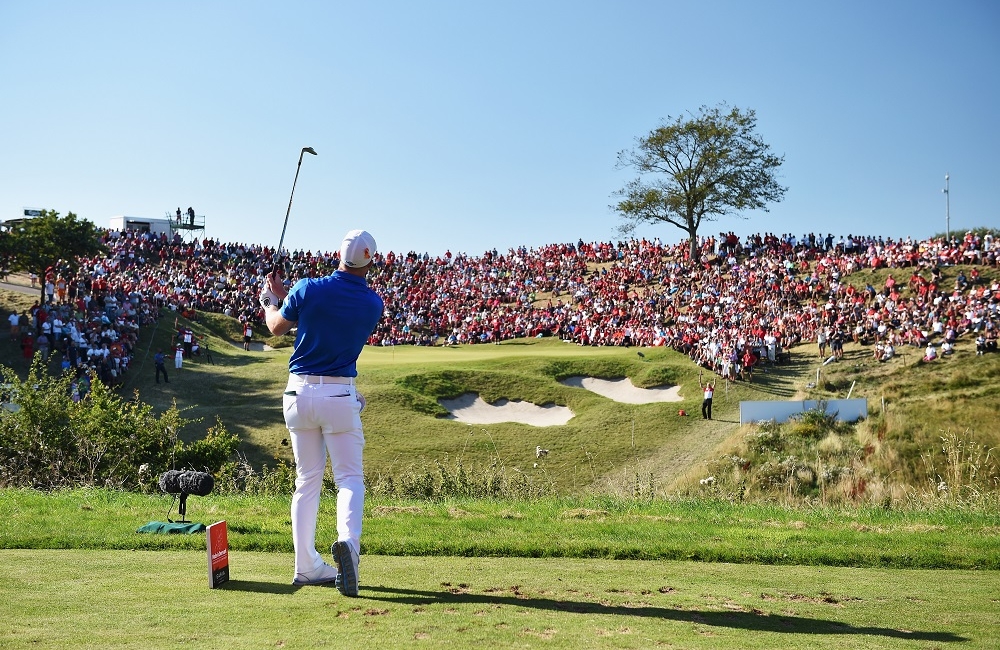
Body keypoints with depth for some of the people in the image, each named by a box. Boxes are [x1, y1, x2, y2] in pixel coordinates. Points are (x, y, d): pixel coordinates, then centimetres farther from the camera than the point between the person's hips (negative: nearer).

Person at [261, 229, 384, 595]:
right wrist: (287, 294, 22)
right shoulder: (373, 304, -2)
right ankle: (349, 540, -26)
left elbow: (276, 327, 9)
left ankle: (306, 566, 14)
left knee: (307, 480, 12)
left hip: (299, 393, 2)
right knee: (349, 478, 2)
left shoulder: (308, 289, -7)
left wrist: (270, 299, 30)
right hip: (340, 395, -2)